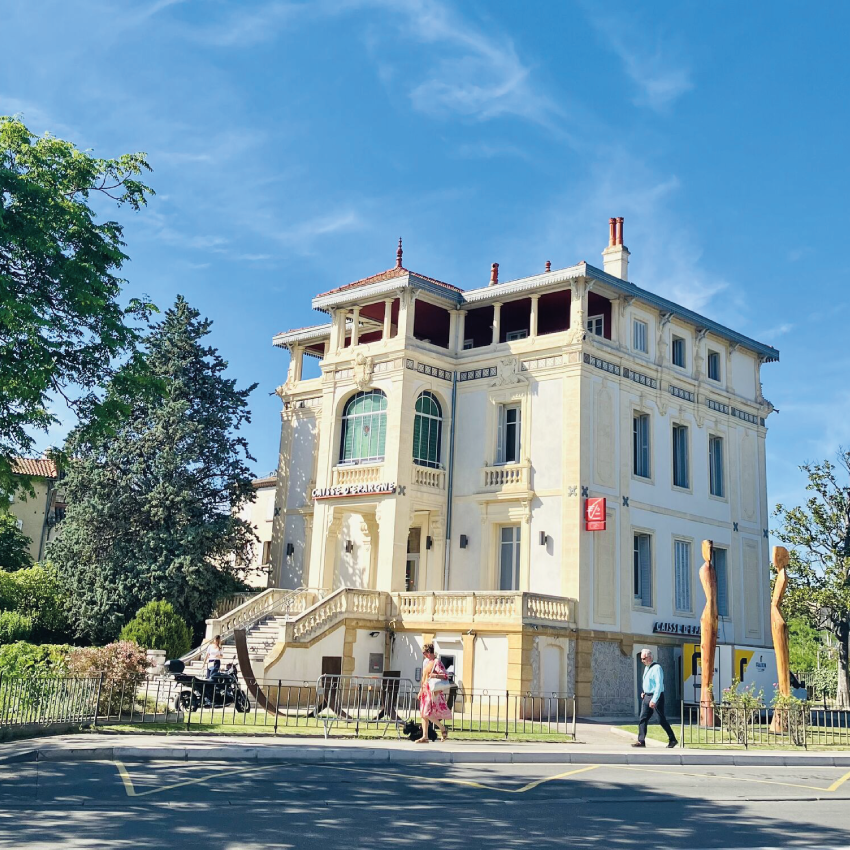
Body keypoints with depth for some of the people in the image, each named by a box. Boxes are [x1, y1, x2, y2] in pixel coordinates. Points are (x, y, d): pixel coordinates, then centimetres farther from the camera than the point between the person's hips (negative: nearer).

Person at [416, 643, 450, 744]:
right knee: (423, 714, 7)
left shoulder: (437, 662, -11)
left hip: (433, 691, -9)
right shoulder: (426, 662, 16)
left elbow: (446, 676, -17)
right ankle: (425, 737, 11)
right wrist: (421, 690, 19)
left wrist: (435, 675, -31)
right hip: (425, 691, 9)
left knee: (427, 714, -11)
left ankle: (443, 729, 6)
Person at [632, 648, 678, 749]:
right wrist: (644, 692, 13)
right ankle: (641, 741, 1)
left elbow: (659, 685, -21)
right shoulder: (646, 668, 14)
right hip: (647, 697, 9)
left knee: (661, 720, -2)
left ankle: (673, 740, 11)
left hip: (656, 697, -9)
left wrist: (654, 700, -26)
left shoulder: (657, 668, -15)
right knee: (642, 718, 1)